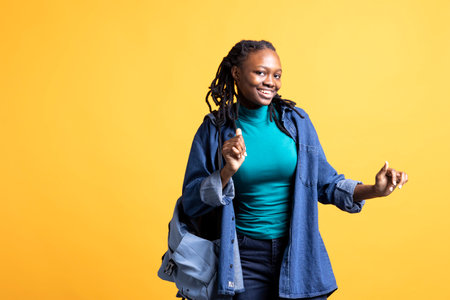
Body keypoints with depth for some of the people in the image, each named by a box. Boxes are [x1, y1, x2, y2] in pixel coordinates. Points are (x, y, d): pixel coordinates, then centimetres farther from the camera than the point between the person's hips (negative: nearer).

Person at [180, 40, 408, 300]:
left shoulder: (296, 120, 1)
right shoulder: (214, 130, -3)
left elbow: (325, 182, 6)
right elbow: (191, 203, -4)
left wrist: (374, 190, -8)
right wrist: (227, 172, -18)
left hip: (299, 253, 1)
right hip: (245, 259, -1)